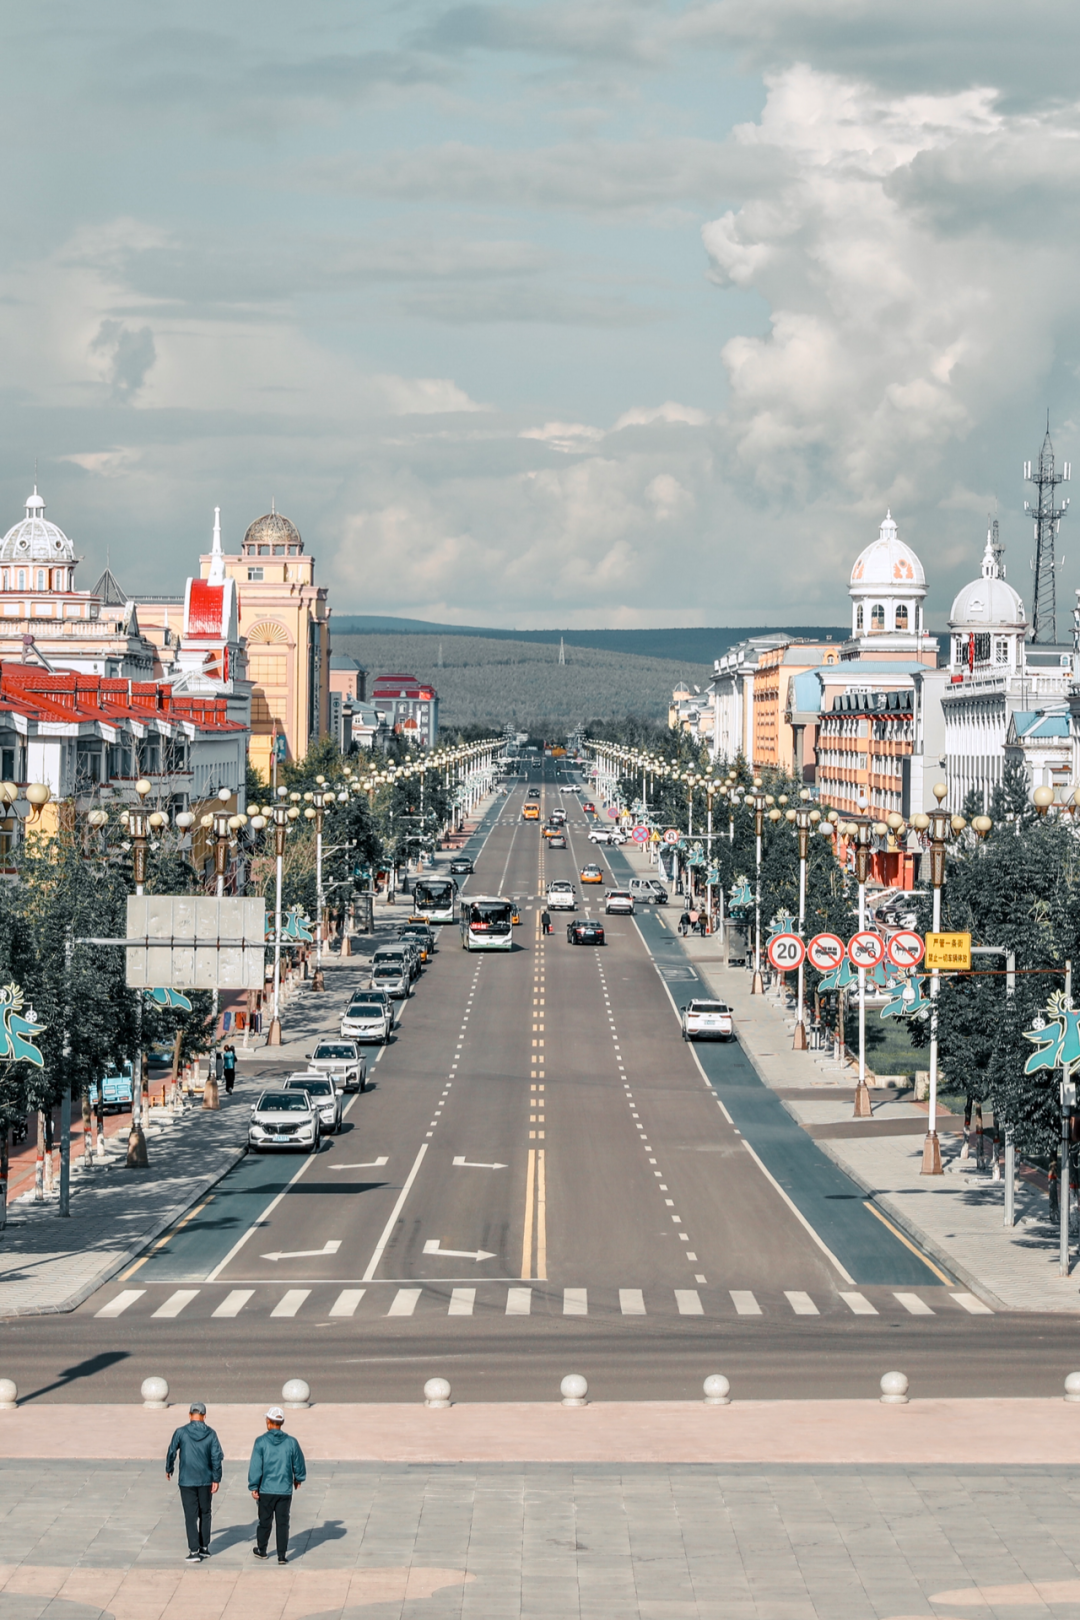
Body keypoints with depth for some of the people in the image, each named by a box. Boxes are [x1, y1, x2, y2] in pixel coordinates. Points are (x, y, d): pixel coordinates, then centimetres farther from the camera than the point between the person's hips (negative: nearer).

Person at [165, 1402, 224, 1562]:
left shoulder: (181, 1433, -7)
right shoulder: (210, 1434, -2)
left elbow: (171, 1452, 1)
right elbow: (217, 1457, -5)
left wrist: (169, 1469, 19)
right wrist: (216, 1479, 0)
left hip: (187, 1481, -2)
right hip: (206, 1480, 2)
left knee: (191, 1516, 0)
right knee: (205, 1513, 17)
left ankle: (194, 1551, -5)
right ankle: (205, 1547, 21)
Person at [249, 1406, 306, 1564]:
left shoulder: (261, 1442, -9)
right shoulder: (291, 1442, -2)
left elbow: (255, 1466, -9)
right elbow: (299, 1464, 8)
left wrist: (253, 1487, -2)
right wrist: (298, 1479, 26)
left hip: (266, 1490, -1)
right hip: (285, 1490, 1)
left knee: (265, 1521, 14)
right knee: (283, 1523, 5)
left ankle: (262, 1550, 29)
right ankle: (282, 1555, 2)